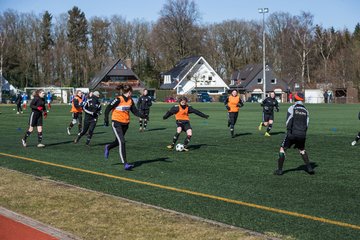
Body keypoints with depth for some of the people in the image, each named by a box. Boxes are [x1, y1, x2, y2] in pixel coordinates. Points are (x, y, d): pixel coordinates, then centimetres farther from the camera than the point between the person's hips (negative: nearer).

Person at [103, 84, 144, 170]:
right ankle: (125, 163, -16)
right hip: (116, 123, -7)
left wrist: (142, 116, -14)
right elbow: (108, 108, -10)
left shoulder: (130, 101, 5)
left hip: (125, 124, 7)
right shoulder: (118, 100, -16)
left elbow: (135, 111, 3)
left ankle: (108, 147, 52)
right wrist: (106, 119, -15)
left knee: (118, 141, 19)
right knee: (122, 142, -14)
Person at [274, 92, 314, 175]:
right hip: (302, 135, 4)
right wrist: (303, 134, 16)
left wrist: (289, 131, -9)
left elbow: (289, 121, -11)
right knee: (302, 150, 25)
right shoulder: (305, 110, 12)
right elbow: (306, 124, 11)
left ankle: (279, 169, 2)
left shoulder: (292, 108, -2)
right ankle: (309, 168, 16)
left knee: (282, 149, 7)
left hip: (292, 134, -4)